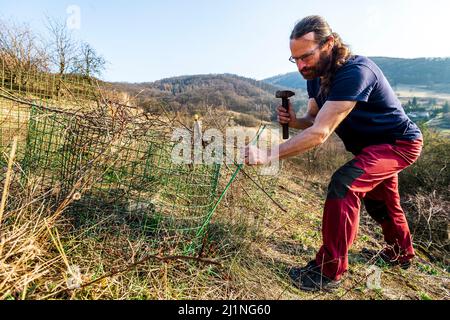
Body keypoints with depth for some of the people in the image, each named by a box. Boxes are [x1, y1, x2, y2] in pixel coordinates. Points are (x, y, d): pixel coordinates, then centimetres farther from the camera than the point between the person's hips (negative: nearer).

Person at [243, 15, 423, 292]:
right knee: (379, 201, 24)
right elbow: (314, 121, -2)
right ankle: (401, 252, 51)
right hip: (372, 145, 9)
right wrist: (294, 121, -24)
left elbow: (320, 133, -42)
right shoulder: (316, 76, -7)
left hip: (399, 142, -9)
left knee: (344, 184, -30)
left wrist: (268, 156, -44)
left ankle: (329, 271, -18)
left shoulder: (354, 72, -34)